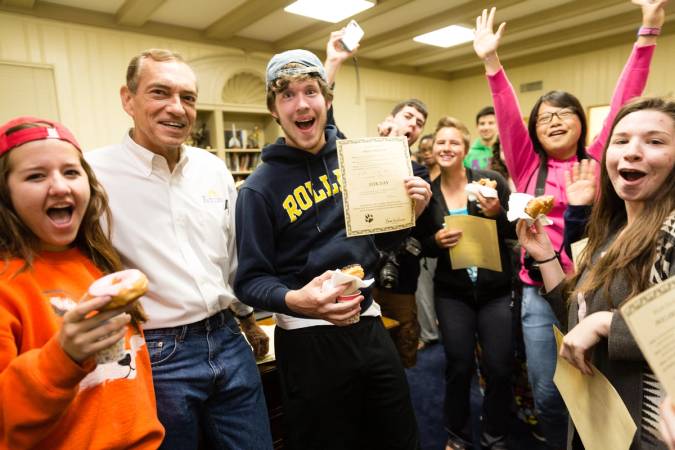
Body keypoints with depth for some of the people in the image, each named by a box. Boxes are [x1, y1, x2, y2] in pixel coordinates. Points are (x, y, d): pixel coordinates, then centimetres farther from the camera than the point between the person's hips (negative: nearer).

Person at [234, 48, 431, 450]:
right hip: (310, 341, -4)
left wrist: (409, 212, -7)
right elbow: (250, 281, -12)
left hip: (370, 326, 5)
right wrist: (296, 300, -30)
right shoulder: (261, 187, -12)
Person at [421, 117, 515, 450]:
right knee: (459, 367, 7)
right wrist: (436, 241, -17)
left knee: (498, 368, 4)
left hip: (495, 289, 0)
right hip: (452, 293, 1)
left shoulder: (491, 180, -5)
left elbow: (517, 230, -1)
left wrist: (497, 214, -19)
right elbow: (422, 247, 5)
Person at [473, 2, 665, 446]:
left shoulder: (597, 161, 4)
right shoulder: (529, 168, 4)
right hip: (540, 293, 0)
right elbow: (507, 115, -5)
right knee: (547, 395, 7)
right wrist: (492, 61, -12)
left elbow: (624, 102, -2)